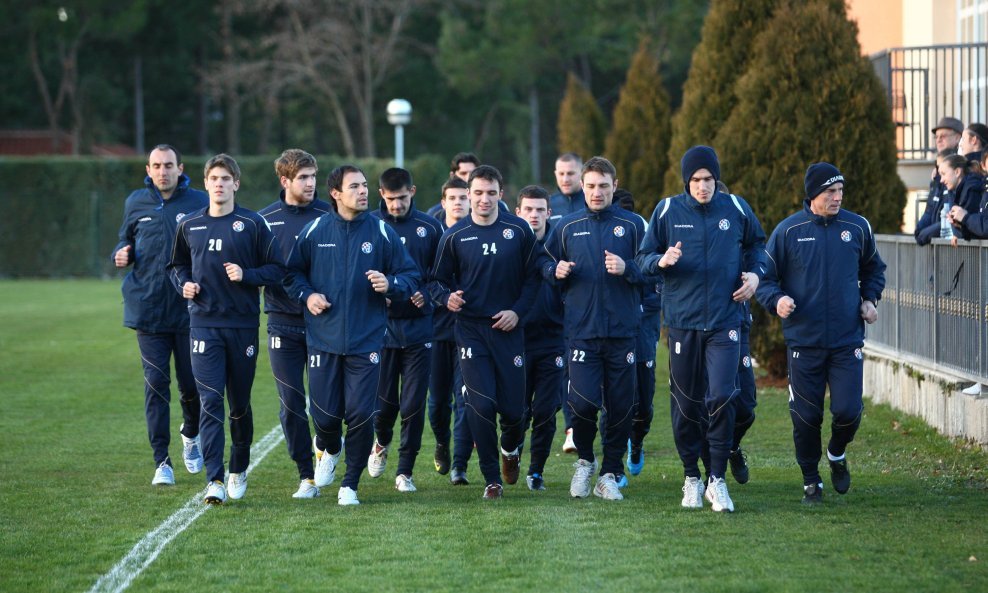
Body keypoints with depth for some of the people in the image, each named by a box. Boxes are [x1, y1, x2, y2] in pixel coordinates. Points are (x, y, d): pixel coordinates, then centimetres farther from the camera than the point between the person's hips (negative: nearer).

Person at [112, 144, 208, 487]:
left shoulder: (199, 203, -1)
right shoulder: (136, 203, 7)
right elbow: (125, 241, 21)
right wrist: (121, 255, -2)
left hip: (190, 309, -1)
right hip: (148, 309, 1)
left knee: (191, 384, 4)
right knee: (156, 384, -2)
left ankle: (191, 434, 36)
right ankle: (161, 462, 2)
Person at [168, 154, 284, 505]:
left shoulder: (252, 224, -1)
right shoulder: (189, 226, 8)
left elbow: (277, 269, 0)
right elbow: (177, 265, 22)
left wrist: (247, 275, -16)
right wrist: (184, 284, 2)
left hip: (243, 325, -1)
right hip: (204, 324, 1)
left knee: (240, 403, 9)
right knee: (211, 402, -10)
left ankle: (239, 470, 28)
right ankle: (214, 480, -13)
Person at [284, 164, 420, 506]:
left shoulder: (382, 232, 1)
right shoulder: (315, 231, 3)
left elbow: (411, 277, 7)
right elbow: (293, 273, 14)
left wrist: (390, 285, -13)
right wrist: (307, 295, -3)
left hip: (366, 340, 0)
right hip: (324, 338, 1)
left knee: (361, 414, -6)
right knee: (325, 414, 1)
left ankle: (350, 484, 11)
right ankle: (328, 450, 38)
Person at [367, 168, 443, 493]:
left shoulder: (429, 227, 5)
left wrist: (427, 294, -5)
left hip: (418, 325, 1)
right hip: (382, 323, -1)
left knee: (414, 404, -1)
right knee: (384, 400, 2)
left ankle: (405, 471, 9)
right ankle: (381, 443, 34)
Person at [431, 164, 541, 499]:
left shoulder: (519, 231, 2)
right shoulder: (454, 236, 2)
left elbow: (532, 276, 6)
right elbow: (438, 280, 8)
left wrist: (518, 311, -6)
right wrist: (447, 298, -13)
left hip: (508, 330, 0)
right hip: (471, 330, 0)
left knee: (513, 407, 1)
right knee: (481, 404, -11)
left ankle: (511, 448, 37)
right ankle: (492, 480, 2)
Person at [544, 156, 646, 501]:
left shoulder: (632, 226, 5)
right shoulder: (567, 227, 11)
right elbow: (547, 269, 19)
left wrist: (626, 269, -15)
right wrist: (557, 271, -3)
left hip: (622, 331, 0)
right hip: (582, 329, 0)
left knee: (620, 406, 1)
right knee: (583, 401, -12)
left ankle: (610, 475, 13)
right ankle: (584, 460, 14)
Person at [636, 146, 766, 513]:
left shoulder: (735, 209, 3)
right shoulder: (668, 210, 1)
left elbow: (756, 244, 21)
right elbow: (644, 258, 5)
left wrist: (755, 273, 3)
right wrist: (662, 260, -16)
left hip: (725, 321, -1)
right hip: (682, 321, 1)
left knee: (721, 397, -12)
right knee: (686, 403, 5)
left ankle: (717, 480, -3)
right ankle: (691, 478, 20)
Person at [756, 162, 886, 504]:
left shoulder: (857, 228, 4)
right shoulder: (788, 231, -3)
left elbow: (873, 269, 22)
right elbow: (766, 276, 3)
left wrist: (869, 299, 6)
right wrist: (777, 299, -16)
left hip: (848, 341, 1)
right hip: (803, 341, -1)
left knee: (848, 411, -8)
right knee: (806, 416, 2)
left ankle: (837, 454, 25)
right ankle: (811, 482, 20)